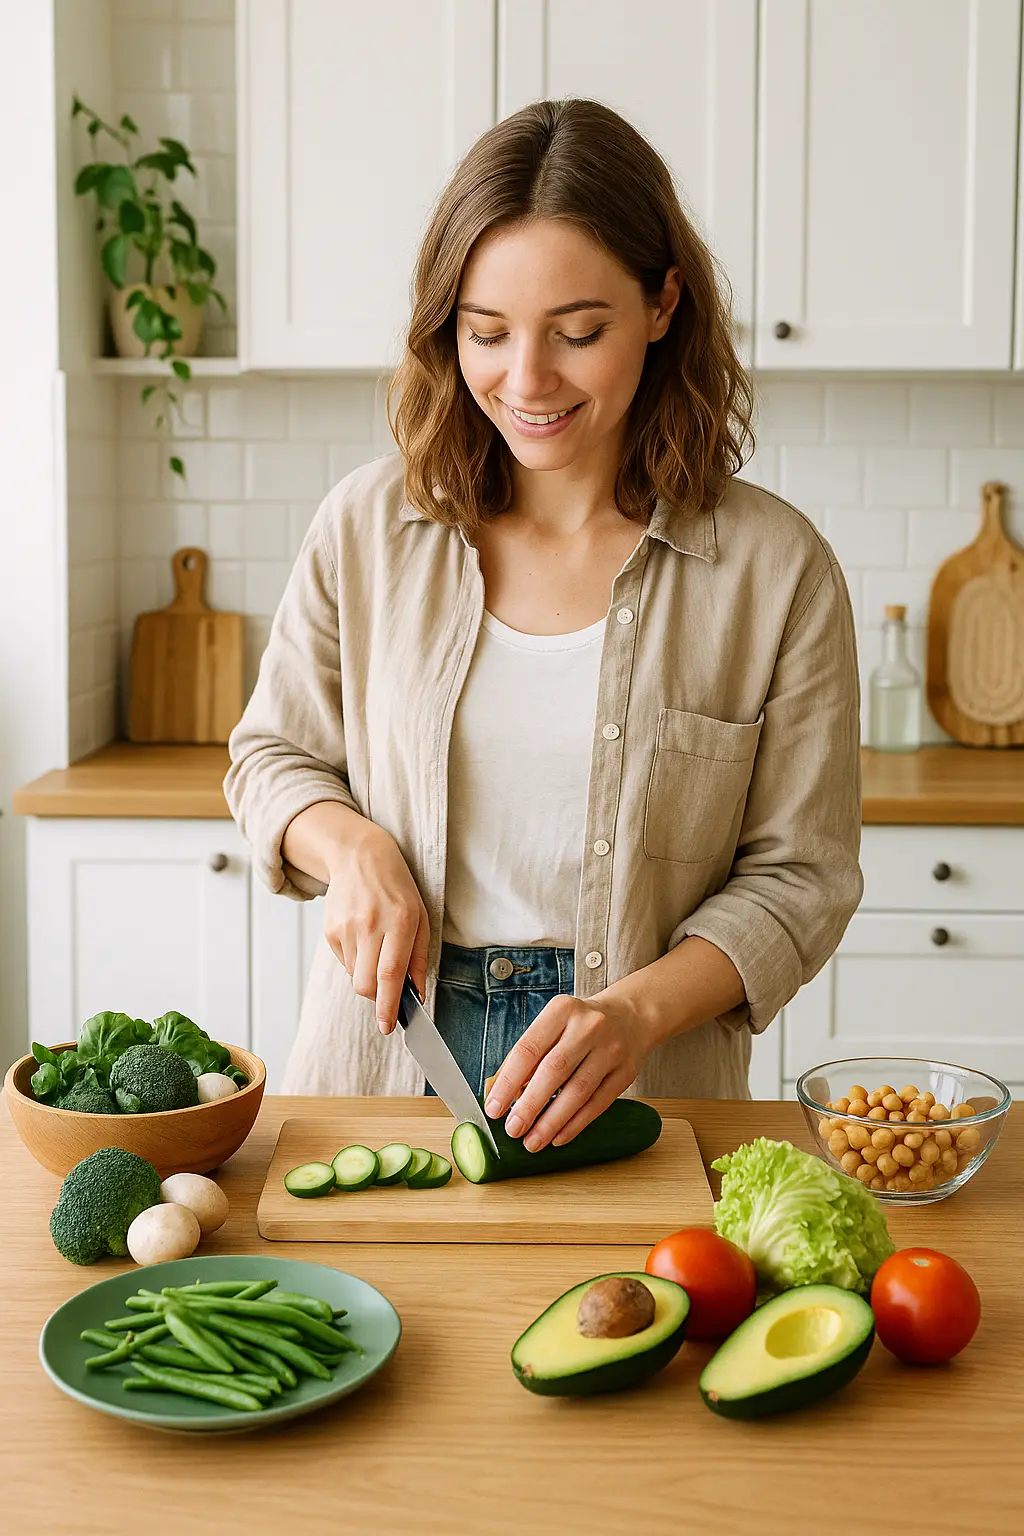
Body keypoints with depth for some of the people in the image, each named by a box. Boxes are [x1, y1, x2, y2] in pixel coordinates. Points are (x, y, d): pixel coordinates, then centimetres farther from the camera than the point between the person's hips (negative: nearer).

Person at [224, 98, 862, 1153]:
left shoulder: (775, 569, -4)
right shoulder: (369, 526, 3)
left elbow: (798, 875, -1)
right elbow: (272, 754, 14)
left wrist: (637, 1011, -17)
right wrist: (353, 848, -7)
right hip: (385, 1060, 2)